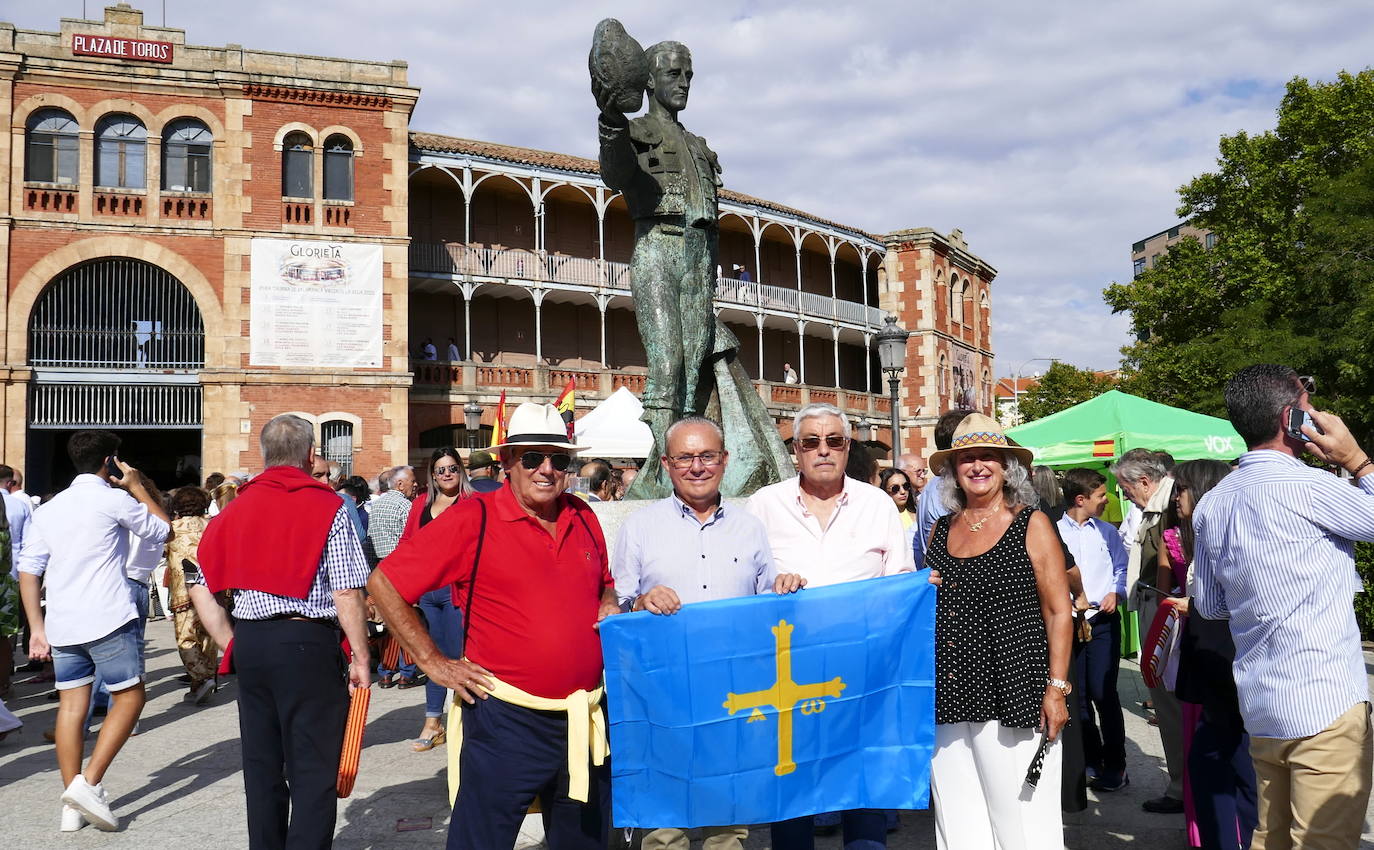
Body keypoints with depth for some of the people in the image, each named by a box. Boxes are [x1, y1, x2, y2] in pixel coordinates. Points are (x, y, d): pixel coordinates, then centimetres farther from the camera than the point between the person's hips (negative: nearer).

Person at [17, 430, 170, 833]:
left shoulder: (48, 509, 14)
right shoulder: (114, 499, -5)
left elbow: (28, 570, 11)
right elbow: (162, 529, 9)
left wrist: (37, 628, 12)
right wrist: (137, 486, 15)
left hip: (61, 625, 6)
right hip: (107, 620, -6)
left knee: (71, 705, 9)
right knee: (129, 697, 4)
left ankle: (71, 804, 11)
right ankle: (88, 783, -7)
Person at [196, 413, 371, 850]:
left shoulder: (237, 507, 6)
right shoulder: (329, 507, -7)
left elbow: (202, 584, 7)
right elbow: (347, 593, -12)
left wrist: (229, 641, 13)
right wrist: (361, 656, -6)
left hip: (249, 640, 5)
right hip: (308, 642, -5)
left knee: (261, 764, 17)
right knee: (314, 769, 2)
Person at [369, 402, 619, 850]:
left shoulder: (583, 517, 6)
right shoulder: (473, 518, -10)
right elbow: (384, 583, -8)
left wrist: (610, 608, 1)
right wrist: (434, 662, -9)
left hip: (586, 721, 6)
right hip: (507, 721, -5)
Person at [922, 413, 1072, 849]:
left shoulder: (1031, 524, 1)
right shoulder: (941, 530, 13)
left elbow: (1058, 612, -2)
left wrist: (1057, 687, -9)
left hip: (1012, 697, -4)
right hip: (949, 698, 4)